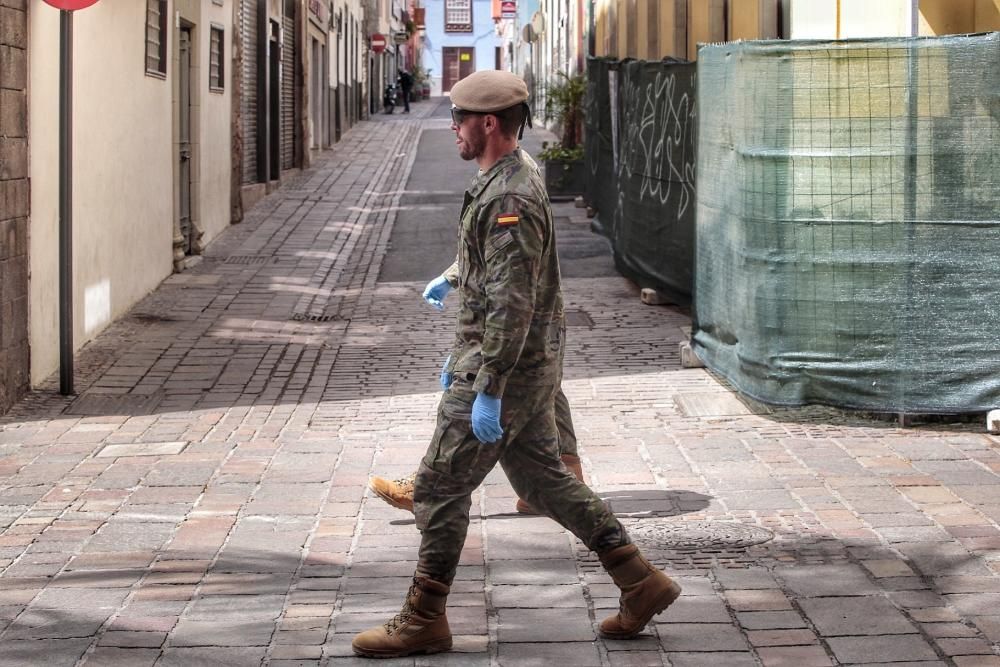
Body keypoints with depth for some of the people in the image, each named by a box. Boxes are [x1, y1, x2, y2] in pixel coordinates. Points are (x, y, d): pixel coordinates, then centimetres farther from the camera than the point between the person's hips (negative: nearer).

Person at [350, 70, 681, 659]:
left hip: (509, 371, -10)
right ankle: (641, 583, 19)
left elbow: (512, 304, -25)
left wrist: (487, 390, -25)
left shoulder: (509, 199, -21)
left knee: (440, 487, -2)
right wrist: (463, 354, 26)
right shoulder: (511, 182, 13)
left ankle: (424, 620, 8)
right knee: (542, 478, 16)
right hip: (532, 367, 10)